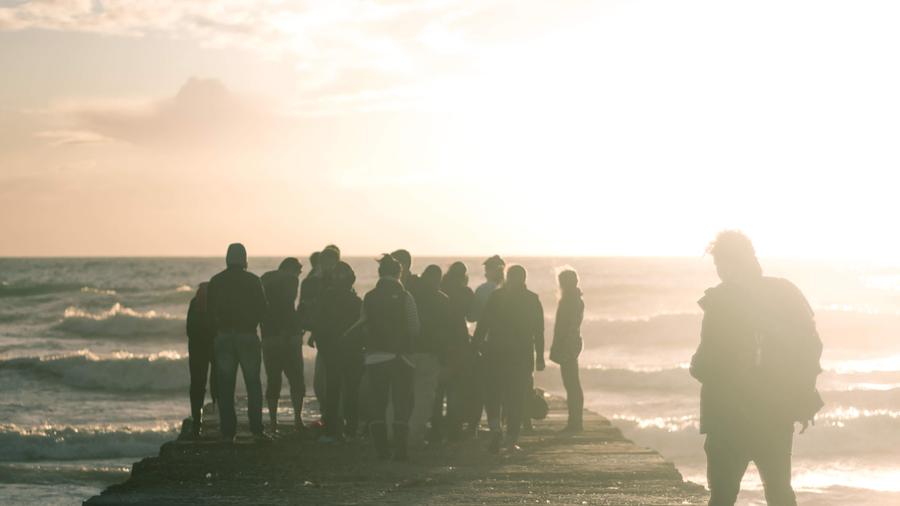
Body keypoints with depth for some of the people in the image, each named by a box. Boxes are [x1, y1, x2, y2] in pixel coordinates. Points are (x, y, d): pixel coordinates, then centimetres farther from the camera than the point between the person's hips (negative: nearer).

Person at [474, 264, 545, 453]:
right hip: (524, 355, 1)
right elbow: (539, 331, 3)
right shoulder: (532, 300, 3)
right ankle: (512, 438, 2)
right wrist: (540, 357, 6)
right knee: (517, 396, 6)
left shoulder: (496, 296, -1)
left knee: (493, 393, 10)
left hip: (496, 353, -1)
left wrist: (477, 345, 1)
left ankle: (495, 426, -13)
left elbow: (483, 323, -5)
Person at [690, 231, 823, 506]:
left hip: (729, 416, -5)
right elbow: (811, 348, 3)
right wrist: (804, 402, 11)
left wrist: (697, 365, 9)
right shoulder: (786, 292, 3)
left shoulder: (719, 301, -12)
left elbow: (706, 364, -14)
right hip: (779, 414, 5)